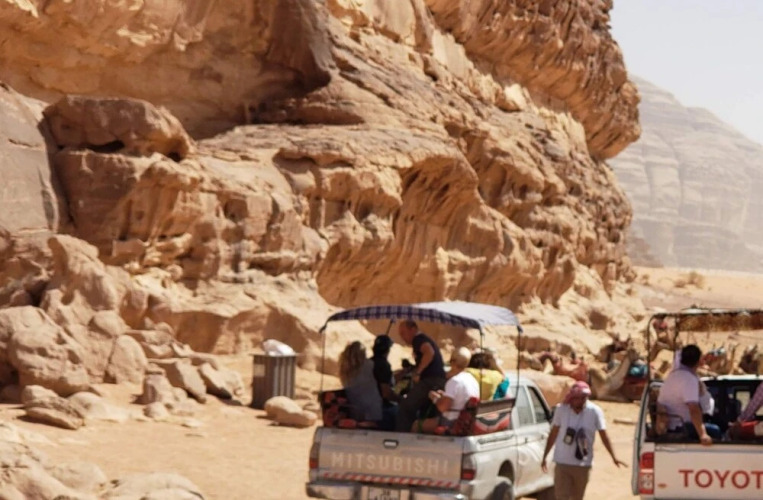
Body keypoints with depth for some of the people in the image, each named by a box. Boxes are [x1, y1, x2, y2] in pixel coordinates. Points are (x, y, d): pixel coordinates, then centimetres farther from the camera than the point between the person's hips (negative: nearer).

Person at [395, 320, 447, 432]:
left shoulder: (419, 339, -4)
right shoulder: (426, 340, 27)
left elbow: (429, 352, -24)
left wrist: (417, 373, -21)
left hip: (429, 380, -10)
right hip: (440, 381, 10)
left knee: (405, 407, -12)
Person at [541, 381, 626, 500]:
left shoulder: (595, 412, -8)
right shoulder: (562, 409, -5)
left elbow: (604, 436, -2)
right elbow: (553, 434, 5)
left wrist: (614, 457, -8)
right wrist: (544, 457, 8)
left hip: (583, 464, 0)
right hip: (562, 463, 0)